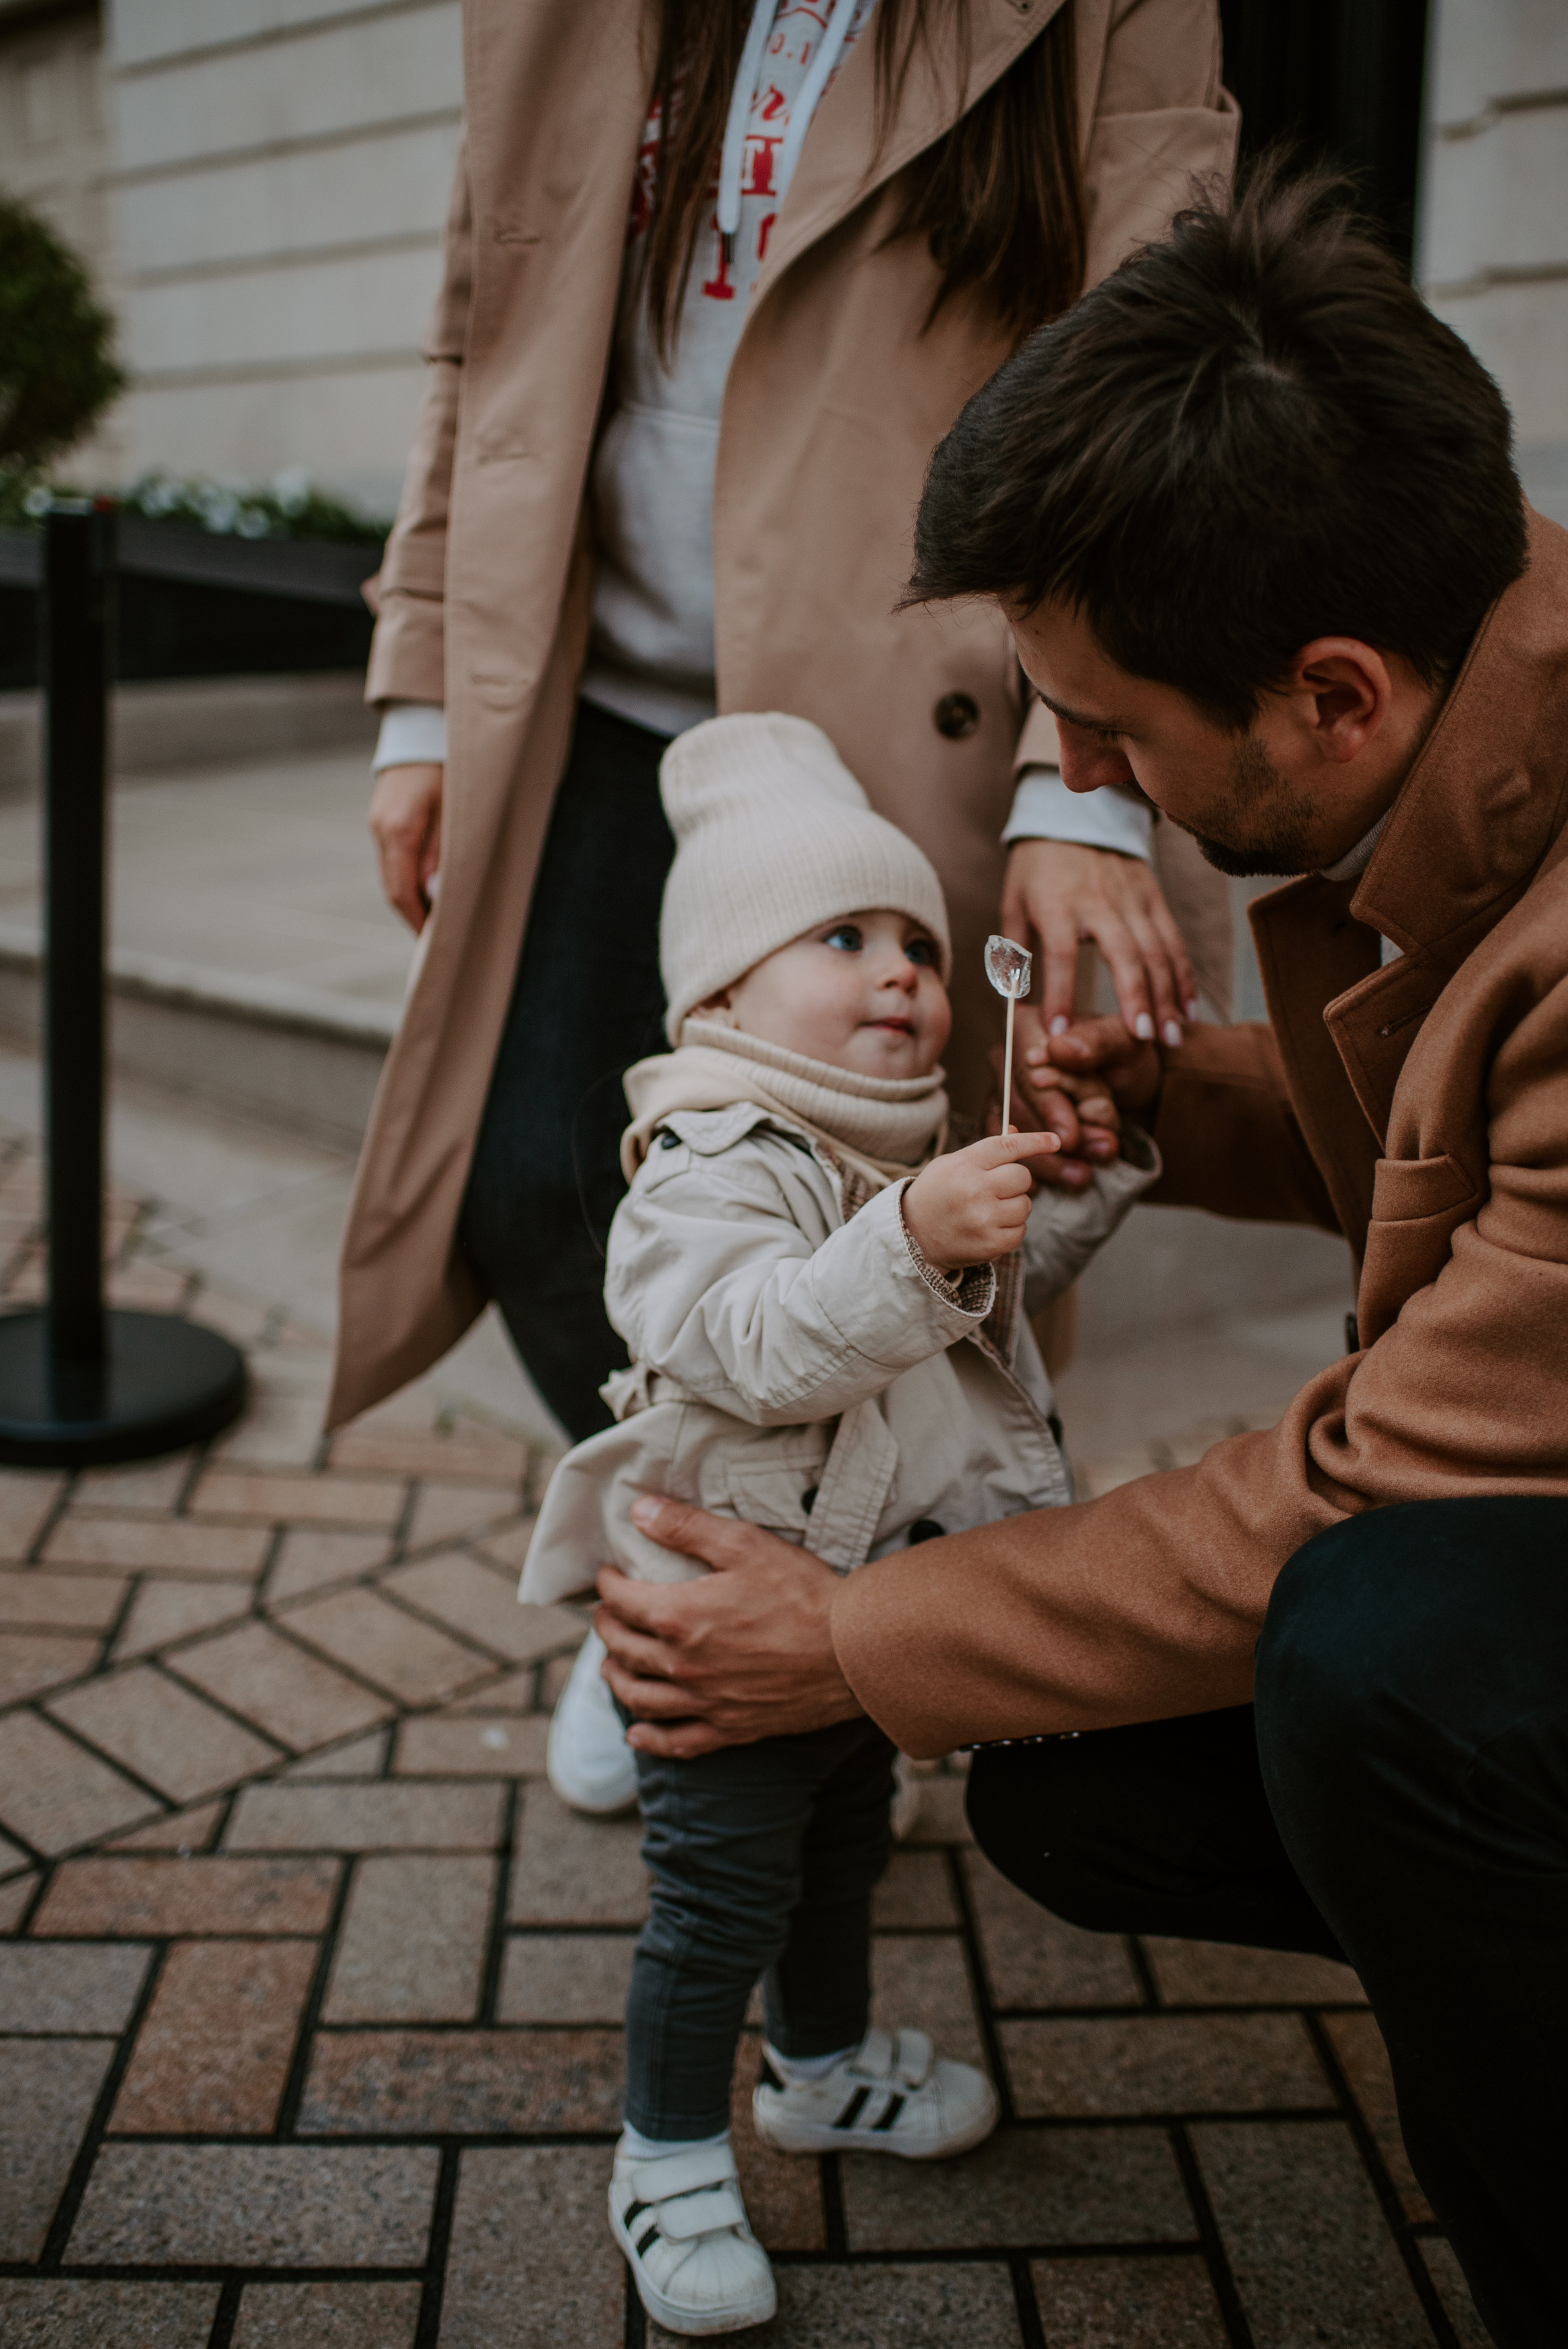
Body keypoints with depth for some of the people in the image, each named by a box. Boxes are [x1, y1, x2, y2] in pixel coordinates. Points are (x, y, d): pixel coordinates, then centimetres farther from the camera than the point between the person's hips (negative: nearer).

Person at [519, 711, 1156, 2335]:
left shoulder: (907, 1153, 7)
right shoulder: (712, 1168, -25)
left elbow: (998, 1291, 20)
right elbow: (760, 1349, -40)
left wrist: (1091, 1180, 5)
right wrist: (914, 1242, -51)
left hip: (864, 1613, 9)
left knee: (845, 1839, 26)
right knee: (723, 1894, 1)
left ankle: (827, 2072, 48)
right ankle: (669, 2166, 22)